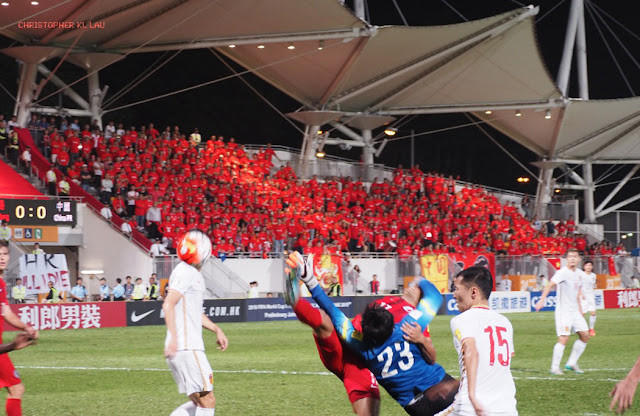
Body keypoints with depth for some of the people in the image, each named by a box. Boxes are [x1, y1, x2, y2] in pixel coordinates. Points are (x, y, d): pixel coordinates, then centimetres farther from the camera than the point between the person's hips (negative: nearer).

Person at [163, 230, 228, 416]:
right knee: (207, 401, -7)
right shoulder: (186, 273, -11)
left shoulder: (193, 274, 20)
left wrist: (217, 330, 31)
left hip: (189, 347, 10)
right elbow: (168, 304, -23)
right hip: (186, 347, -10)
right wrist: (173, 337, -31)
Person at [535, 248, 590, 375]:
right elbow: (550, 285, -28)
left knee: (585, 336, 6)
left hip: (575, 311, 8)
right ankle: (555, 367, -3)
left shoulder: (579, 273, 9)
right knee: (564, 338, -14)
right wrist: (542, 300, -41)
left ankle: (572, 363, 17)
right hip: (563, 311, -8)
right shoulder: (563, 273, -15)